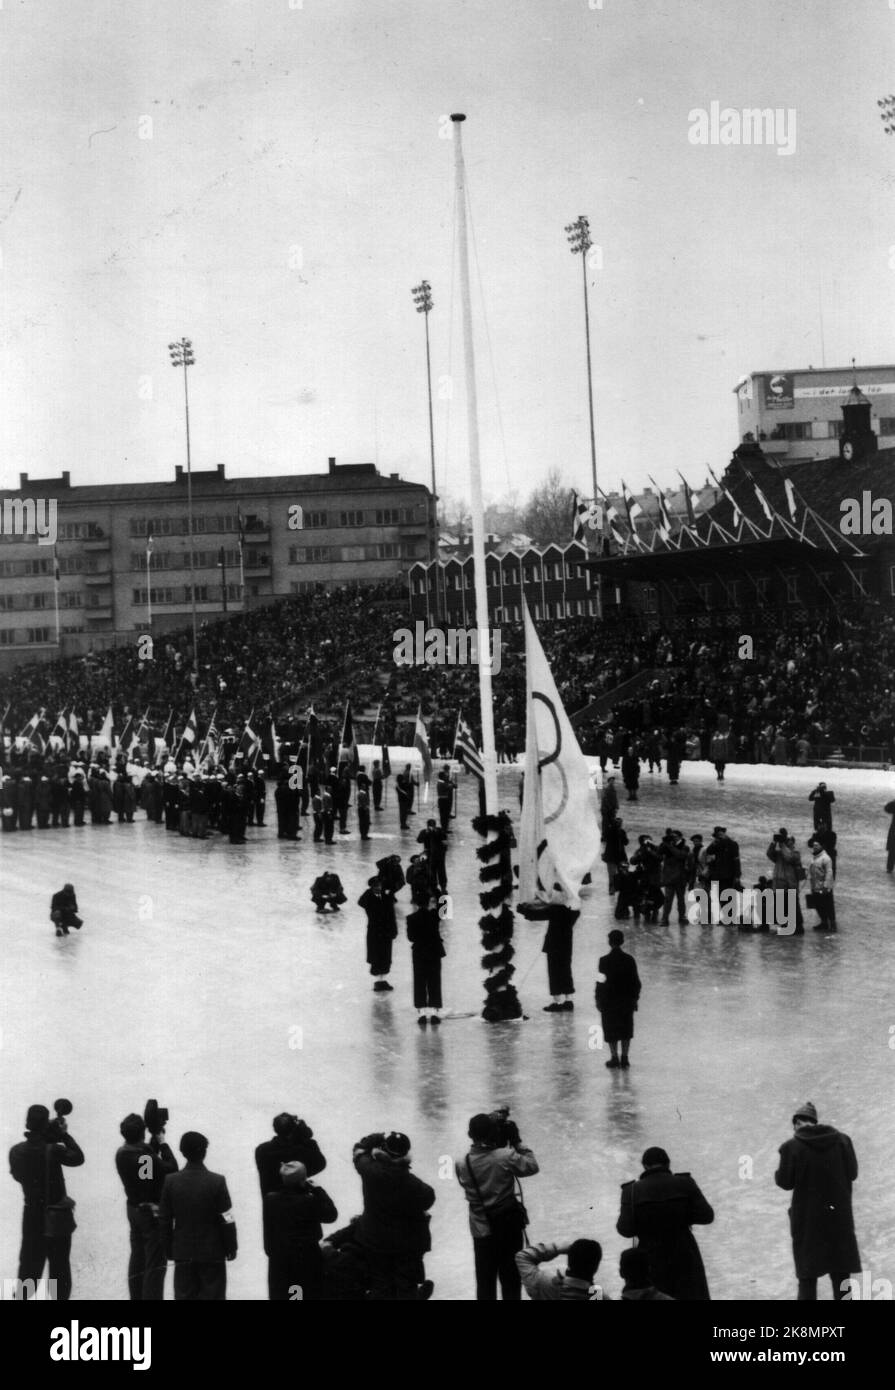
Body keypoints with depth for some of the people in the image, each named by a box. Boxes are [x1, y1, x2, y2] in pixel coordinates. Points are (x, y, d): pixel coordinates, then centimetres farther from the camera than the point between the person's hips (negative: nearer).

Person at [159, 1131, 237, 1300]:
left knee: (184, 1296, 8)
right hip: (212, 1253, -2)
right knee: (212, 1296, 5)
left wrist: (169, 1249, 10)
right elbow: (227, 1220, -10)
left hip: (182, 1254, 2)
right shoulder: (217, 1182, -14)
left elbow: (165, 1220, -1)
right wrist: (231, 1247, 3)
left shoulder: (171, 1181, -6)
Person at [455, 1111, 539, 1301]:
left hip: (481, 1229, 2)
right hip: (509, 1226, -2)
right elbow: (532, 1167, -5)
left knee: (485, 1282, 11)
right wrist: (517, 1141, 0)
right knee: (511, 1279, 12)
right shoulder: (506, 1157, -19)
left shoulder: (461, 1164, -11)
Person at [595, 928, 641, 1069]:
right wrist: (635, 998, 10)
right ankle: (624, 1057, 11)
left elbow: (601, 983, -12)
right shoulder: (629, 960, -4)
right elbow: (636, 982, 0)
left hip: (609, 1001, -3)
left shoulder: (604, 961, -13)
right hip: (627, 1000, 3)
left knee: (611, 1030, 7)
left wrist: (598, 1000, -2)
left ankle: (615, 1058, 6)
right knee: (626, 1029, 12)